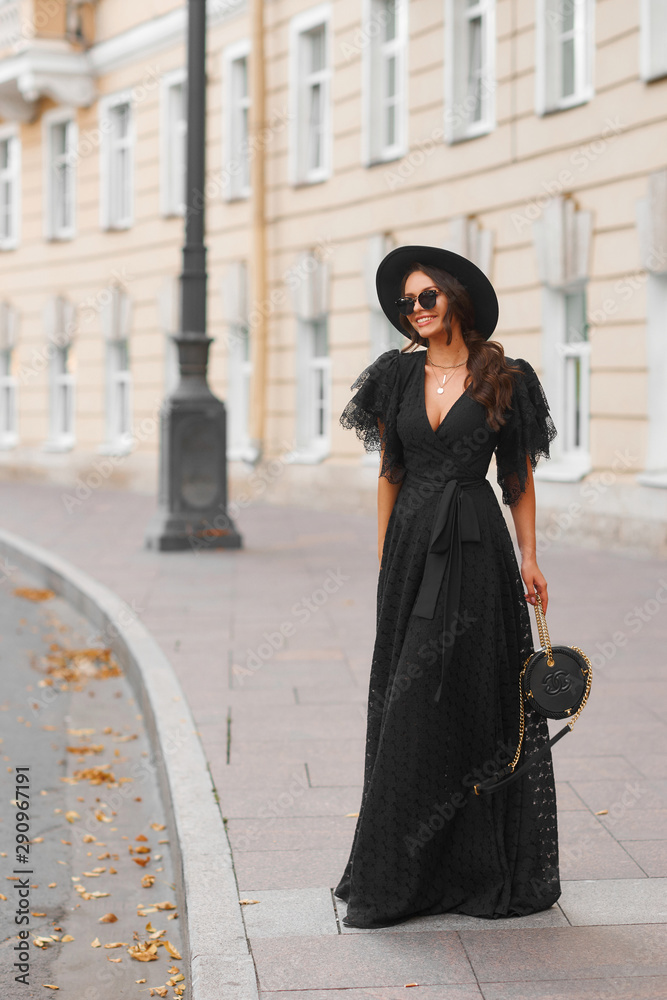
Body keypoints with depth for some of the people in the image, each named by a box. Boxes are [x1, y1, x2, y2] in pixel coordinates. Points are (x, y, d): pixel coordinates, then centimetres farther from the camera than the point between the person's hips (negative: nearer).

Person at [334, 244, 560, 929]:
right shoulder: (398, 374, 8)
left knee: (471, 695, -2)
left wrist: (529, 558, -1)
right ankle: (399, 873, 12)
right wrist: (385, 557, 7)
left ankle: (479, 868, 9)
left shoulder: (505, 380, 1)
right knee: (408, 703, 4)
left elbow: (521, 475, 5)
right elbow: (388, 471, 11)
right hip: (412, 542, 3)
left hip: (476, 548, -3)